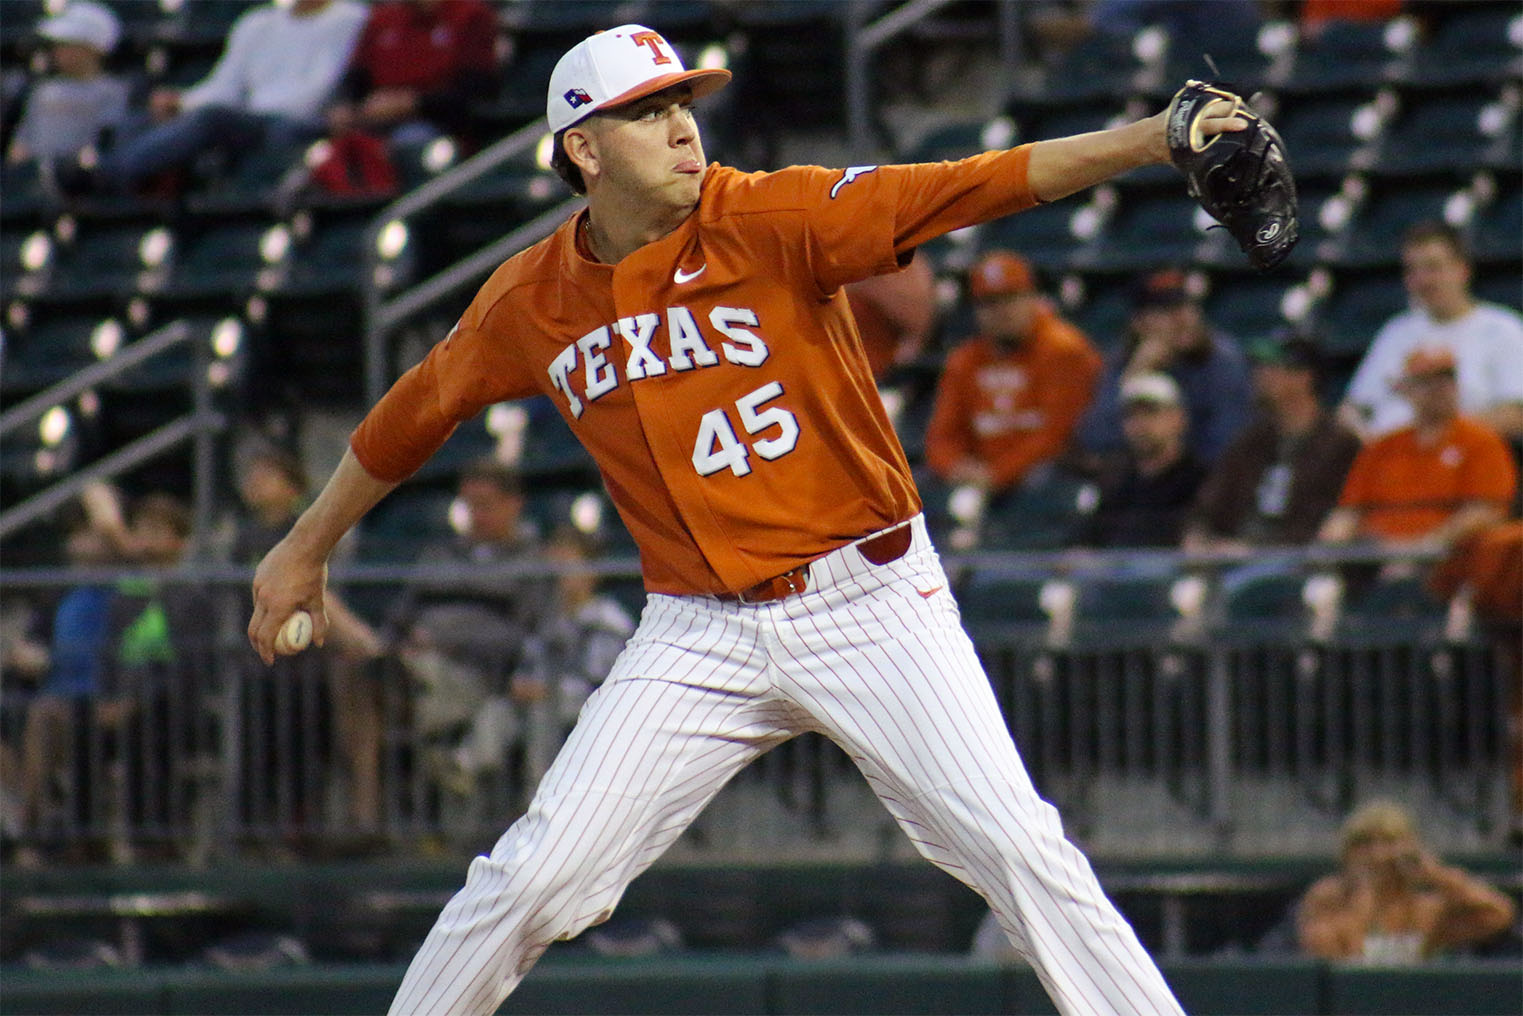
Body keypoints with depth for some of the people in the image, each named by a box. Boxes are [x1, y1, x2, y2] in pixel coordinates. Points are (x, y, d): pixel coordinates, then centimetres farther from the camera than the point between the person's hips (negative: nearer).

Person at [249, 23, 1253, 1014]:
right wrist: (306, 549, 29)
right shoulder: (532, 299, 1)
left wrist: (1150, 141, -36)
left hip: (870, 600, -3)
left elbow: (965, 188, -23)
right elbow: (414, 414, 18)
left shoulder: (775, 220, -11)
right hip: (701, 632, 3)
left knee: (1017, 850, -13)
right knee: (533, 882, -2)